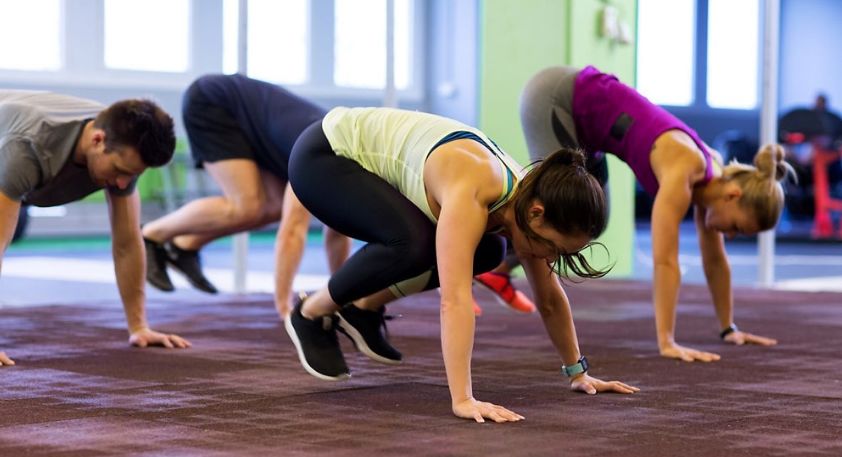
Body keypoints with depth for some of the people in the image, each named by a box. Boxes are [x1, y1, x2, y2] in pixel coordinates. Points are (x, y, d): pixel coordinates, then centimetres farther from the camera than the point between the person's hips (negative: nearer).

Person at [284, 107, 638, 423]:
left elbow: (550, 299, 1)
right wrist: (463, 399, -50)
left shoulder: (525, 196, -12)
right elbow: (454, 298, -45)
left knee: (484, 252, 1)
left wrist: (578, 373, 6)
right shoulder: (471, 191, -37)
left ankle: (364, 308, 14)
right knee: (412, 242, -31)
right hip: (321, 156, -8)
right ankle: (311, 313, -6)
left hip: (372, 161, 8)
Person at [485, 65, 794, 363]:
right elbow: (664, 261, -34)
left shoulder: (713, 174, -5)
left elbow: (715, 259, 6)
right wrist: (667, 343, -36)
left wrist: (729, 328, 10)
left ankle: (499, 268, 25)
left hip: (580, 112, 8)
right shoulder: (683, 172, -29)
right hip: (554, 95, -8)